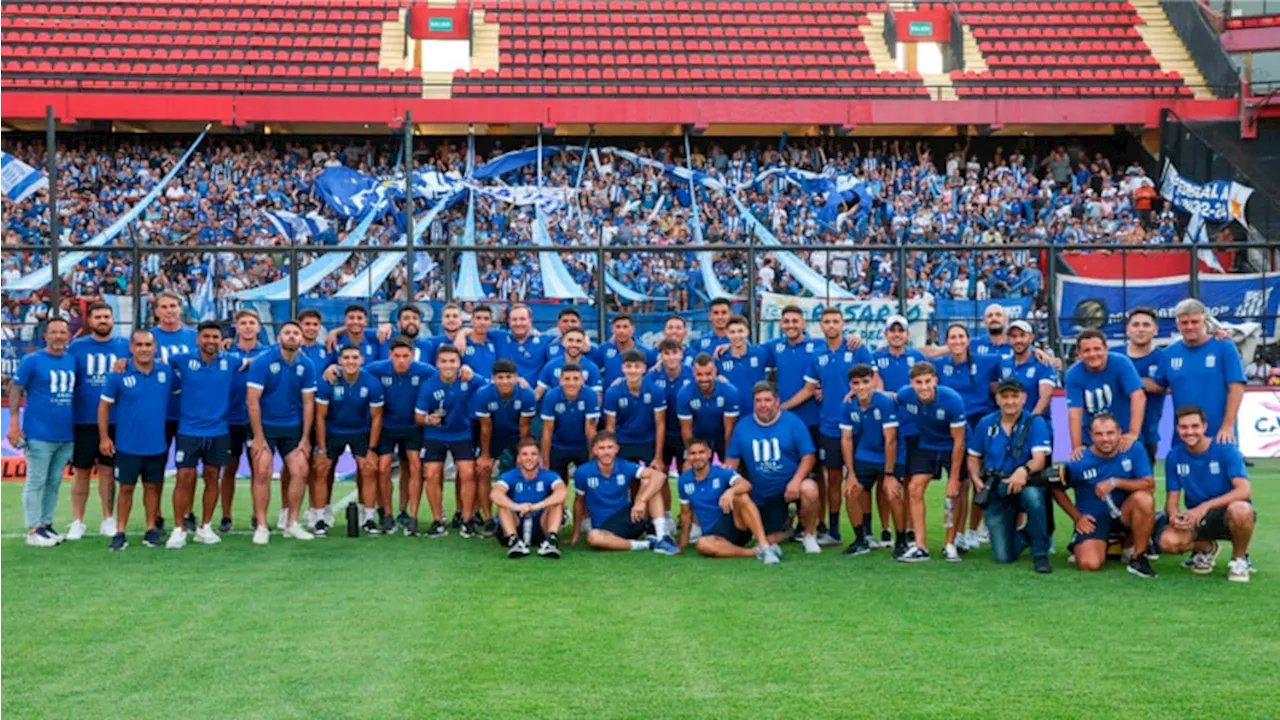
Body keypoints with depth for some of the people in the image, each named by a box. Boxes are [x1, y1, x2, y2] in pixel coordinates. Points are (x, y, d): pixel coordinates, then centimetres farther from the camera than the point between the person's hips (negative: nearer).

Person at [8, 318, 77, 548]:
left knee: (54, 483, 10)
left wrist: (77, 428, 11)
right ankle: (33, 530, 2)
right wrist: (14, 424, -11)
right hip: (39, 434, -5)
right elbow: (15, 391, -4)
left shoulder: (73, 361, 10)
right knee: (36, 483, -1)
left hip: (66, 435, 5)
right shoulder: (31, 361, -4)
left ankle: (46, 523, 19)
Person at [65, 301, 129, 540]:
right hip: (83, 420, 0)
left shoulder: (125, 346, 5)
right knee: (80, 471, 5)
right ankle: (77, 522, 13)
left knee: (107, 470, 7)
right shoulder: (76, 347, 3)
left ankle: (108, 520, 16)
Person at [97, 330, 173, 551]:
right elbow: (104, 405, -1)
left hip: (157, 445, 2)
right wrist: (104, 437, -4)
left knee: (153, 486, 11)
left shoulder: (166, 372, -2)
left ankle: (151, 530, 21)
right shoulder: (119, 375, -8)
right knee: (126, 488, 5)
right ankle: (120, 532, 13)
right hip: (127, 446, -2)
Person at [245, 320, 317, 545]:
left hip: (292, 427, 3)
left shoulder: (306, 366, -3)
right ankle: (261, 527, -1)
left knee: (300, 471, -3)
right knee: (262, 472, -10)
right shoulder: (263, 361, -13)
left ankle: (291, 524, 10)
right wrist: (258, 437, -16)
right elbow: (252, 400, -14)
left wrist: (305, 438, -2)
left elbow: (308, 403, 2)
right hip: (265, 425, -3)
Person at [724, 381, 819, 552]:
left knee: (809, 490, -37)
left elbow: (809, 455, -11)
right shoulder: (742, 426, 1)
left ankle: (809, 535, -9)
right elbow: (731, 460, 3)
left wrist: (796, 481, -26)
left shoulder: (792, 422, -8)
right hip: (763, 495, 3)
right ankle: (785, 522, 41)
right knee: (772, 541, 2)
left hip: (792, 484, -3)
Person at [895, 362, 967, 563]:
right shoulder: (905, 395, -21)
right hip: (926, 446, 4)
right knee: (914, 489, -6)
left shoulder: (952, 400, -30)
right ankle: (920, 546, -4)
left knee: (954, 493, -8)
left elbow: (958, 440, -23)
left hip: (951, 447, -3)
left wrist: (954, 478, -21)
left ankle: (951, 545, 6)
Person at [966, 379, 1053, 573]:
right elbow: (974, 457, 14)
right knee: (1003, 557, -3)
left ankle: (1040, 554, -22)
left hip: (1025, 485, -3)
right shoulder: (985, 424, 3)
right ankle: (1025, 537, 34)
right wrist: (977, 480, -5)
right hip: (997, 493, 3)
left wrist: (1024, 470, -41)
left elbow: (1039, 459, -20)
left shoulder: (1035, 422, -8)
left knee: (1033, 496, -42)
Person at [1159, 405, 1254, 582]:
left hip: (1226, 515, -3)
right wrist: (1174, 515, -25)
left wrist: (1205, 506, -35)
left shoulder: (1225, 449, -14)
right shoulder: (1174, 456, -2)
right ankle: (1205, 548, 10)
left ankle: (1239, 559, -7)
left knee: (1240, 509, -40)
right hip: (1196, 519, 3)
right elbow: (1172, 499, 1)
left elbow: (1245, 491, -24)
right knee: (1168, 541, -28)